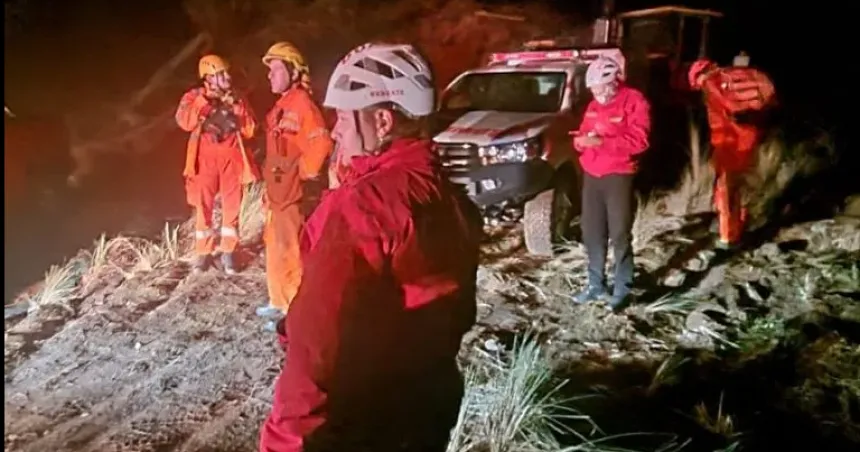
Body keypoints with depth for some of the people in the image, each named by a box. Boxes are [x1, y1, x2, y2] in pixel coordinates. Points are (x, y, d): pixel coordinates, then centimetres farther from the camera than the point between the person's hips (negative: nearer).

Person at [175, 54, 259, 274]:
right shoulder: (195, 96, 1)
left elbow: (249, 130, 2)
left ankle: (227, 252, 14)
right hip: (205, 158, -2)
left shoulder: (236, 99, 7)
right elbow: (184, 122, -17)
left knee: (231, 205, 3)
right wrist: (204, 100, -18)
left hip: (231, 158, 2)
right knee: (203, 206, 3)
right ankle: (203, 252, 15)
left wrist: (236, 108, -9)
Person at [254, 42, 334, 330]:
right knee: (274, 247, 19)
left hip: (292, 192, -11)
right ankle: (279, 302, 32)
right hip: (278, 190, 11)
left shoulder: (301, 103, -17)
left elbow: (321, 144, -29)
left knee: (288, 250, -6)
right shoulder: (282, 105, 14)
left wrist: (304, 174, -18)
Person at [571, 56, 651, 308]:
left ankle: (622, 289, 7)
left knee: (620, 234, -3)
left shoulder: (634, 101, -8)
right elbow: (583, 135, 20)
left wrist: (602, 141, -24)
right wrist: (581, 140, -5)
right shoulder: (593, 105, 14)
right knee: (591, 232, 10)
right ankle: (596, 285, 22)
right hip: (591, 175, 7)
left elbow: (639, 141, -18)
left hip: (619, 177, -7)